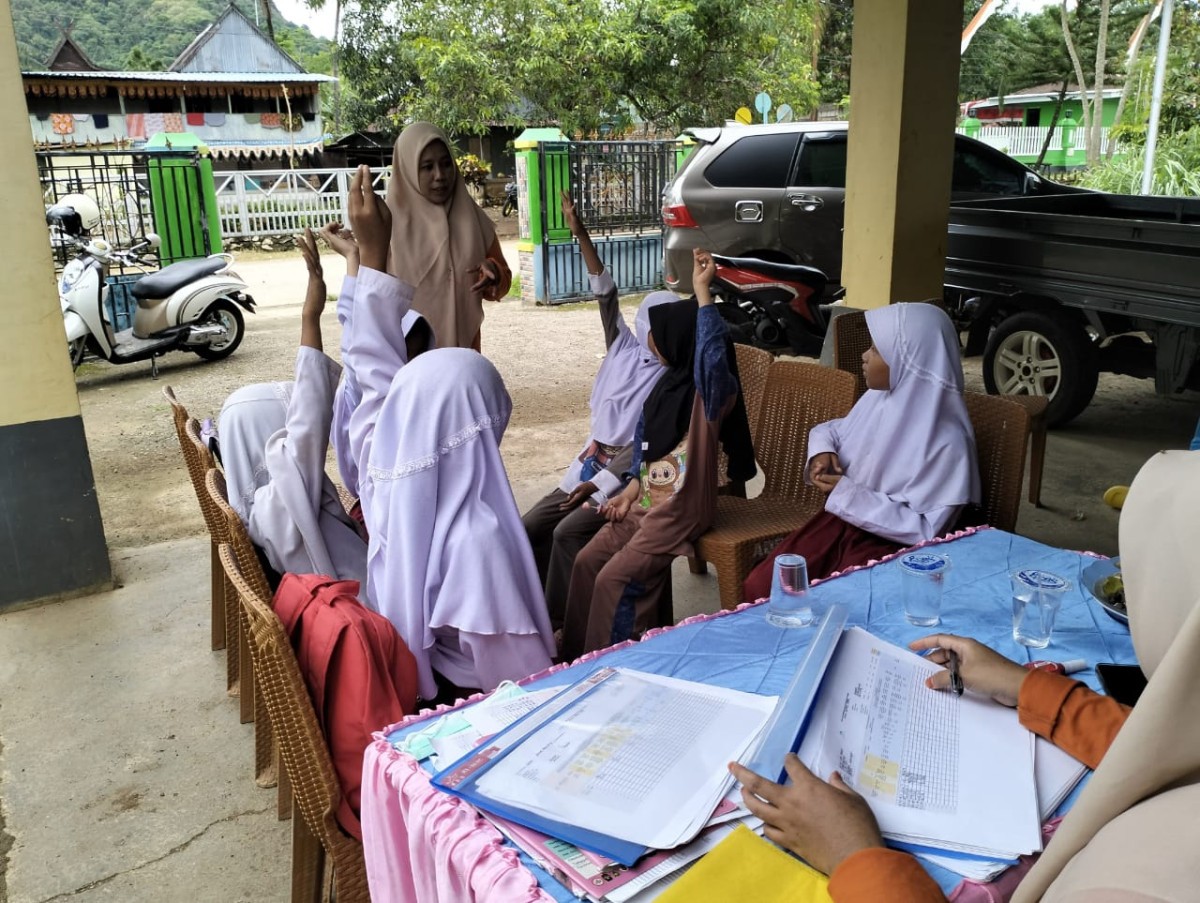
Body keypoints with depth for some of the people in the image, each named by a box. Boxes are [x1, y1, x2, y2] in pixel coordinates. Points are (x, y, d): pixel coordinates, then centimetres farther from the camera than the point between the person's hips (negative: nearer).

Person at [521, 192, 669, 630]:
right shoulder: (625, 350, 6)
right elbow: (606, 294, 1)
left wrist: (600, 484, -18)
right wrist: (580, 233, -5)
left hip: (630, 476, -6)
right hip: (591, 462, 7)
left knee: (569, 532, -25)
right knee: (530, 527, -4)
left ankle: (560, 625, -14)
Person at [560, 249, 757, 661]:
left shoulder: (712, 394, -19)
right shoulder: (667, 383, 8)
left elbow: (713, 356, -44)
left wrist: (702, 292, -42)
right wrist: (634, 486, 5)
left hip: (680, 510, -9)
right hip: (646, 502, 9)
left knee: (615, 579, -13)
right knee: (587, 561, 8)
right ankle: (578, 654, 23)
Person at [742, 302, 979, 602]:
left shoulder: (946, 440, -22)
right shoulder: (878, 398, 0)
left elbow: (924, 529, -22)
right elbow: (831, 429, 19)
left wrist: (847, 493, -20)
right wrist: (822, 452, -5)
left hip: (890, 543, -6)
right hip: (844, 518, 6)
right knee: (758, 588, -8)